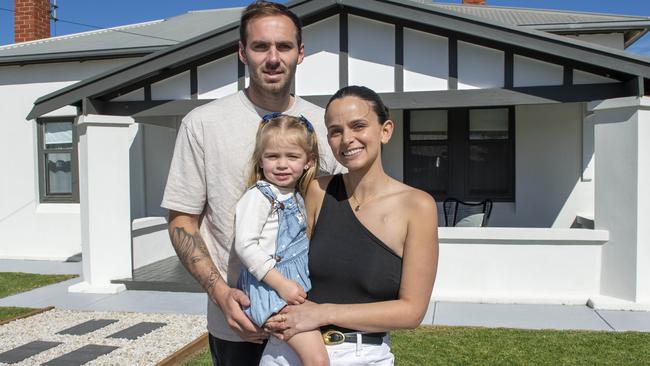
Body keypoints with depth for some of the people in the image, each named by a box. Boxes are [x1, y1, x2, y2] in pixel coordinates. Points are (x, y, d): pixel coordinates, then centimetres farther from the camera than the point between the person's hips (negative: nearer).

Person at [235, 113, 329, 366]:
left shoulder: (297, 197, 14)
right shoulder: (258, 197, -11)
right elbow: (245, 245, -18)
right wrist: (281, 283, -20)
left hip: (297, 286, 8)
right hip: (270, 288, -8)